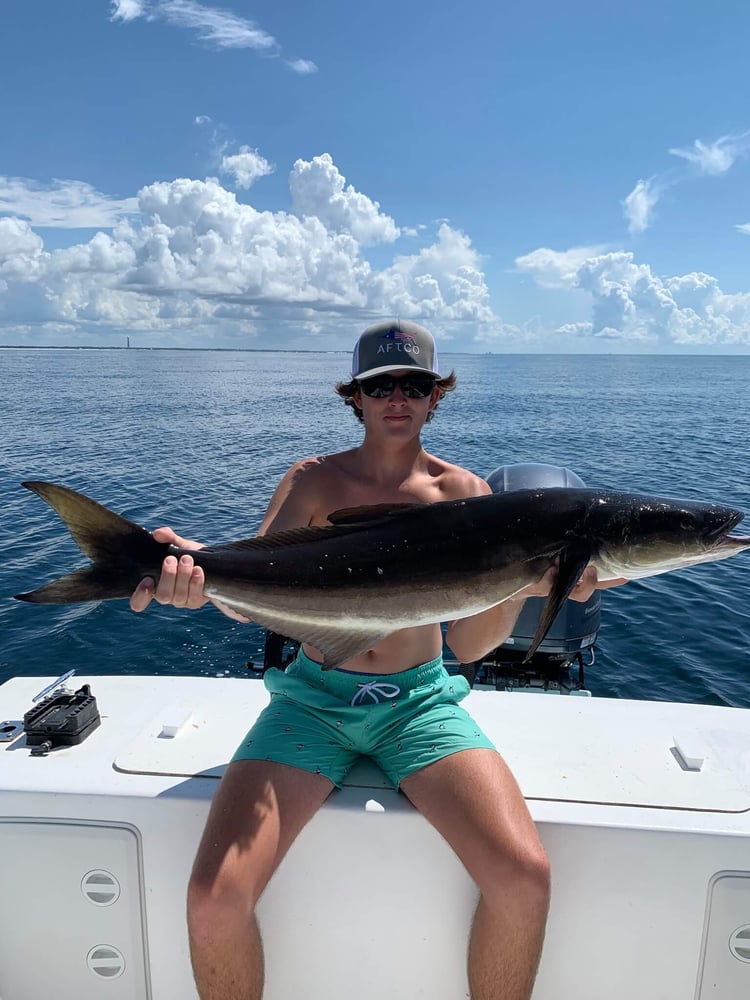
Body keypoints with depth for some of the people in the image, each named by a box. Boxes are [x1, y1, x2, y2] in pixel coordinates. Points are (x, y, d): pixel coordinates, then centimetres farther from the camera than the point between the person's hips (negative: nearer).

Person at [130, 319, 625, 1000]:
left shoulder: (464, 493, 0)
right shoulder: (315, 481, 0)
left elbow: (468, 645, -5)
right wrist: (203, 571, -32)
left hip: (420, 701, 1)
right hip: (315, 698, 0)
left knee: (523, 877, -20)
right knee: (216, 896, -17)